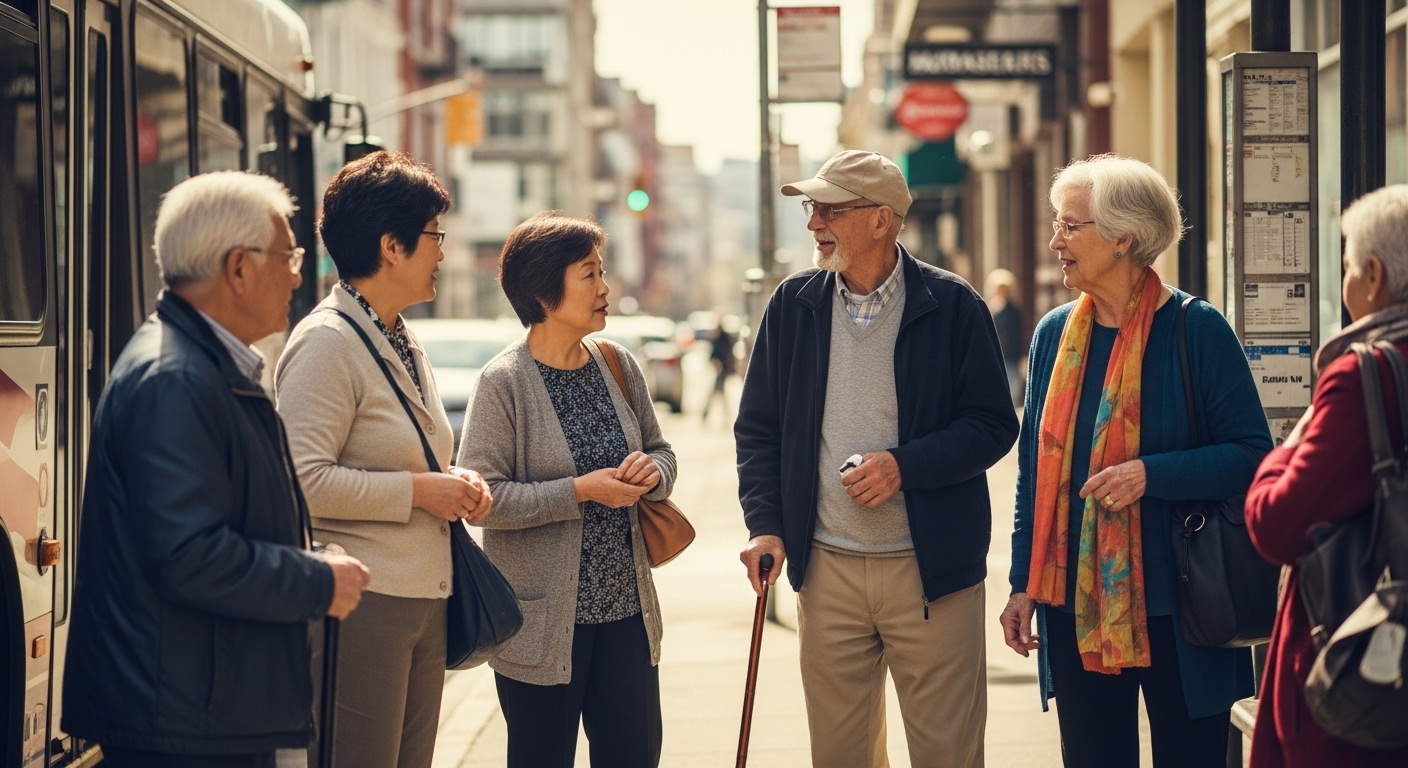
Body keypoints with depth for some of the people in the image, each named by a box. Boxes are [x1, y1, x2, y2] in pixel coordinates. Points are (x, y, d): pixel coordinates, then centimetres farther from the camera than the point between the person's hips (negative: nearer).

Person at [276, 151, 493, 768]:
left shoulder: (404, 344, 17)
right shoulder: (325, 342, -13)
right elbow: (304, 479, -22)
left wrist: (456, 485, 9)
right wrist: (418, 491, -17)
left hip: (424, 599, 9)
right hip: (360, 601, -9)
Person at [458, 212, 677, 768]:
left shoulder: (618, 365, 6)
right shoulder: (504, 382, -11)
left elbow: (662, 452, 17)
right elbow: (484, 496, -17)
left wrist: (652, 470, -6)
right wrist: (581, 491, -20)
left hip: (626, 609, 5)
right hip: (544, 618, -5)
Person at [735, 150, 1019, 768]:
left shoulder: (952, 306, -4)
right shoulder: (793, 305, 5)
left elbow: (994, 425, -4)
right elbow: (758, 429, 10)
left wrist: (905, 465, -18)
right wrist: (764, 526, -2)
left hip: (930, 567, -3)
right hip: (826, 571, 3)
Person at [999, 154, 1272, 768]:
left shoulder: (1196, 330, -8)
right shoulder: (1056, 334, 6)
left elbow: (1252, 455, -9)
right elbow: (1035, 469, 12)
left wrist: (1152, 474, -22)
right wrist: (1024, 584, 8)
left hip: (1177, 605, -4)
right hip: (1074, 604, 4)